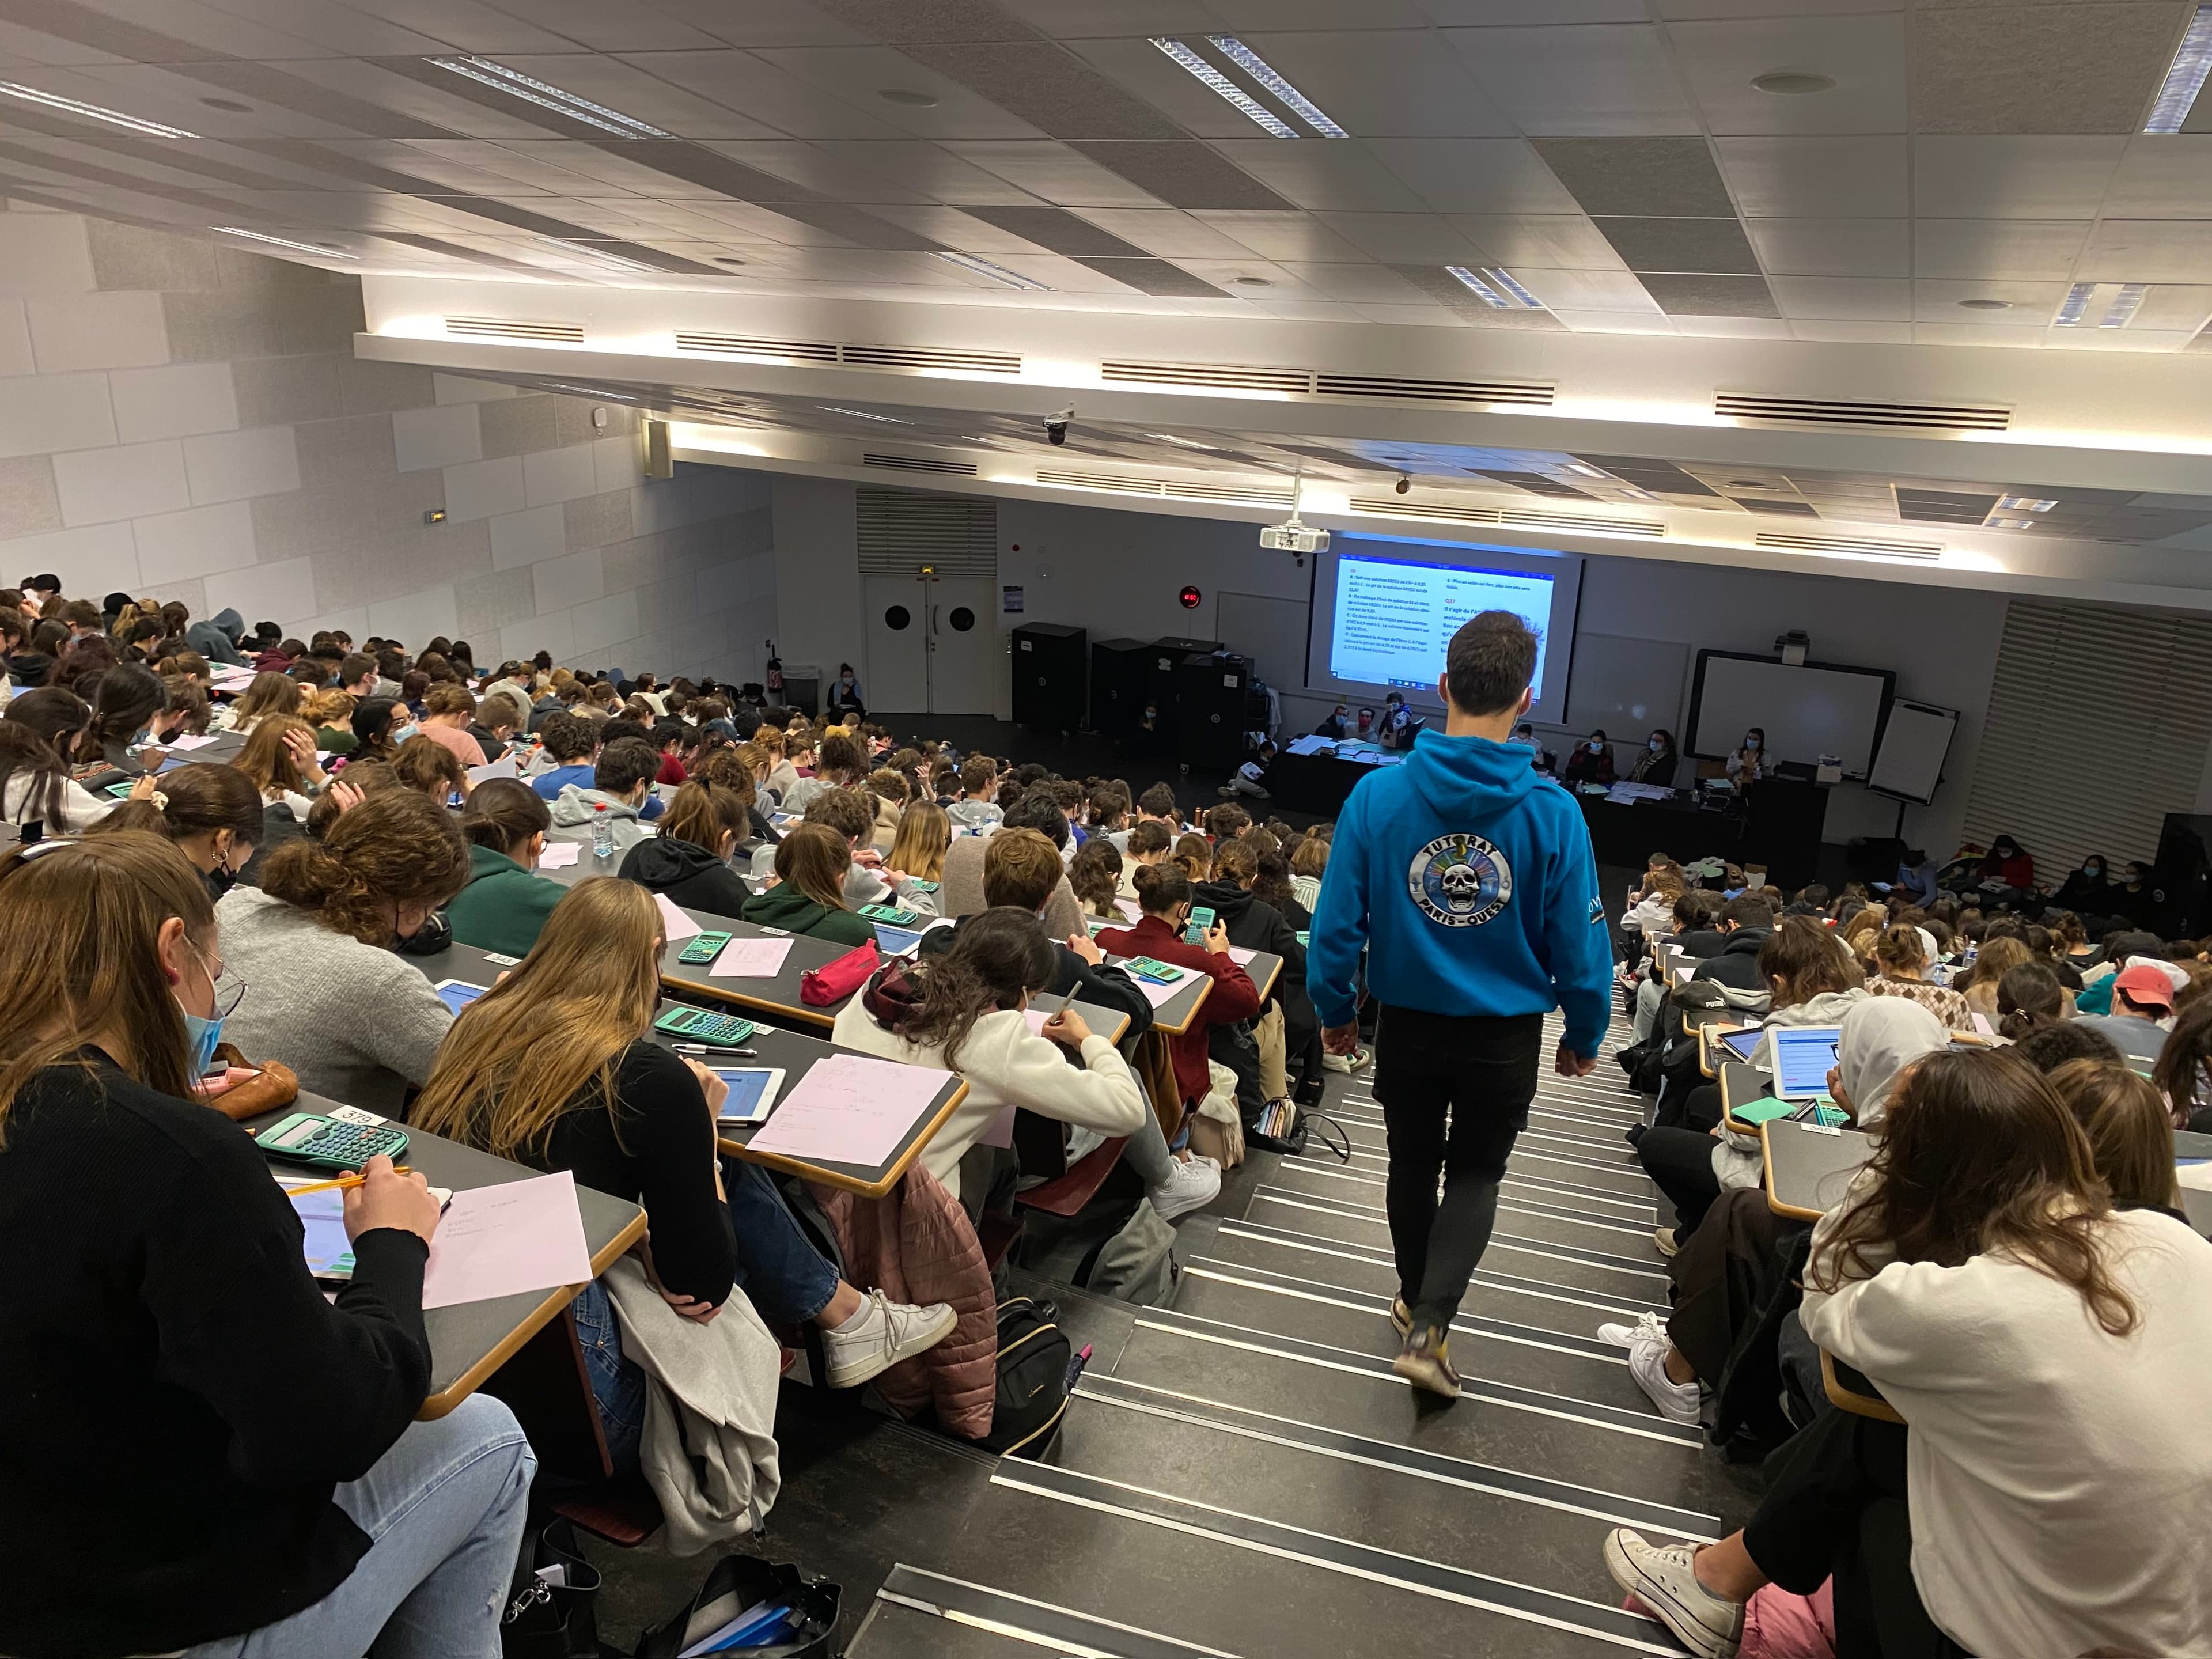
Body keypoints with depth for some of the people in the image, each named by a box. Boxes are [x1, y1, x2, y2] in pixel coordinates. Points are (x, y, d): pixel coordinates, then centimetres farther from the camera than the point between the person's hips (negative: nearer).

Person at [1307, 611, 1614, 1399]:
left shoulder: (1377, 793, -16)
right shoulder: (1552, 812, -18)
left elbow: (1336, 921, -11)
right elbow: (1580, 943, -11)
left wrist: (1336, 1011, 5)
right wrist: (1584, 1036, 6)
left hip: (1408, 1024, 1)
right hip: (1503, 1036, -1)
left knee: (1413, 1164, 22)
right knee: (1476, 1175, 16)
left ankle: (1416, 1301, 41)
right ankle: (1428, 1327, 1)